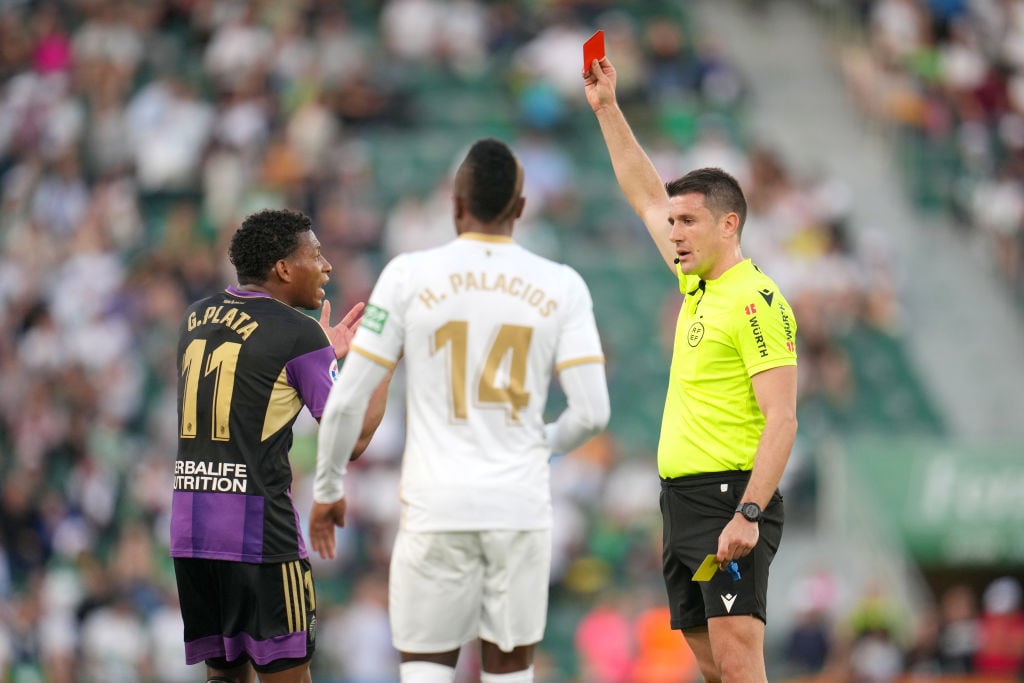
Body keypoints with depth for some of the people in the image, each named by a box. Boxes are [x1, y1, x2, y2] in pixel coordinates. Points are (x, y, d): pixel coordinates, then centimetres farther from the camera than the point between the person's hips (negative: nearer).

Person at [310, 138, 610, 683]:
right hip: (521, 505, 1)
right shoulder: (561, 286, 1)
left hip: (437, 507, -1)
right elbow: (592, 412, -3)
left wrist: (327, 489, 12)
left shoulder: (409, 276, -3)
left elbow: (347, 399, -3)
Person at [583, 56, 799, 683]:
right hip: (683, 500, 9)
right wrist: (607, 108, 27)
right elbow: (647, 196, 28)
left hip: (731, 498, -9)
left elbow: (781, 419, -17)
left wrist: (747, 514, -25)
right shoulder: (699, 285, 14)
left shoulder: (757, 301, -11)